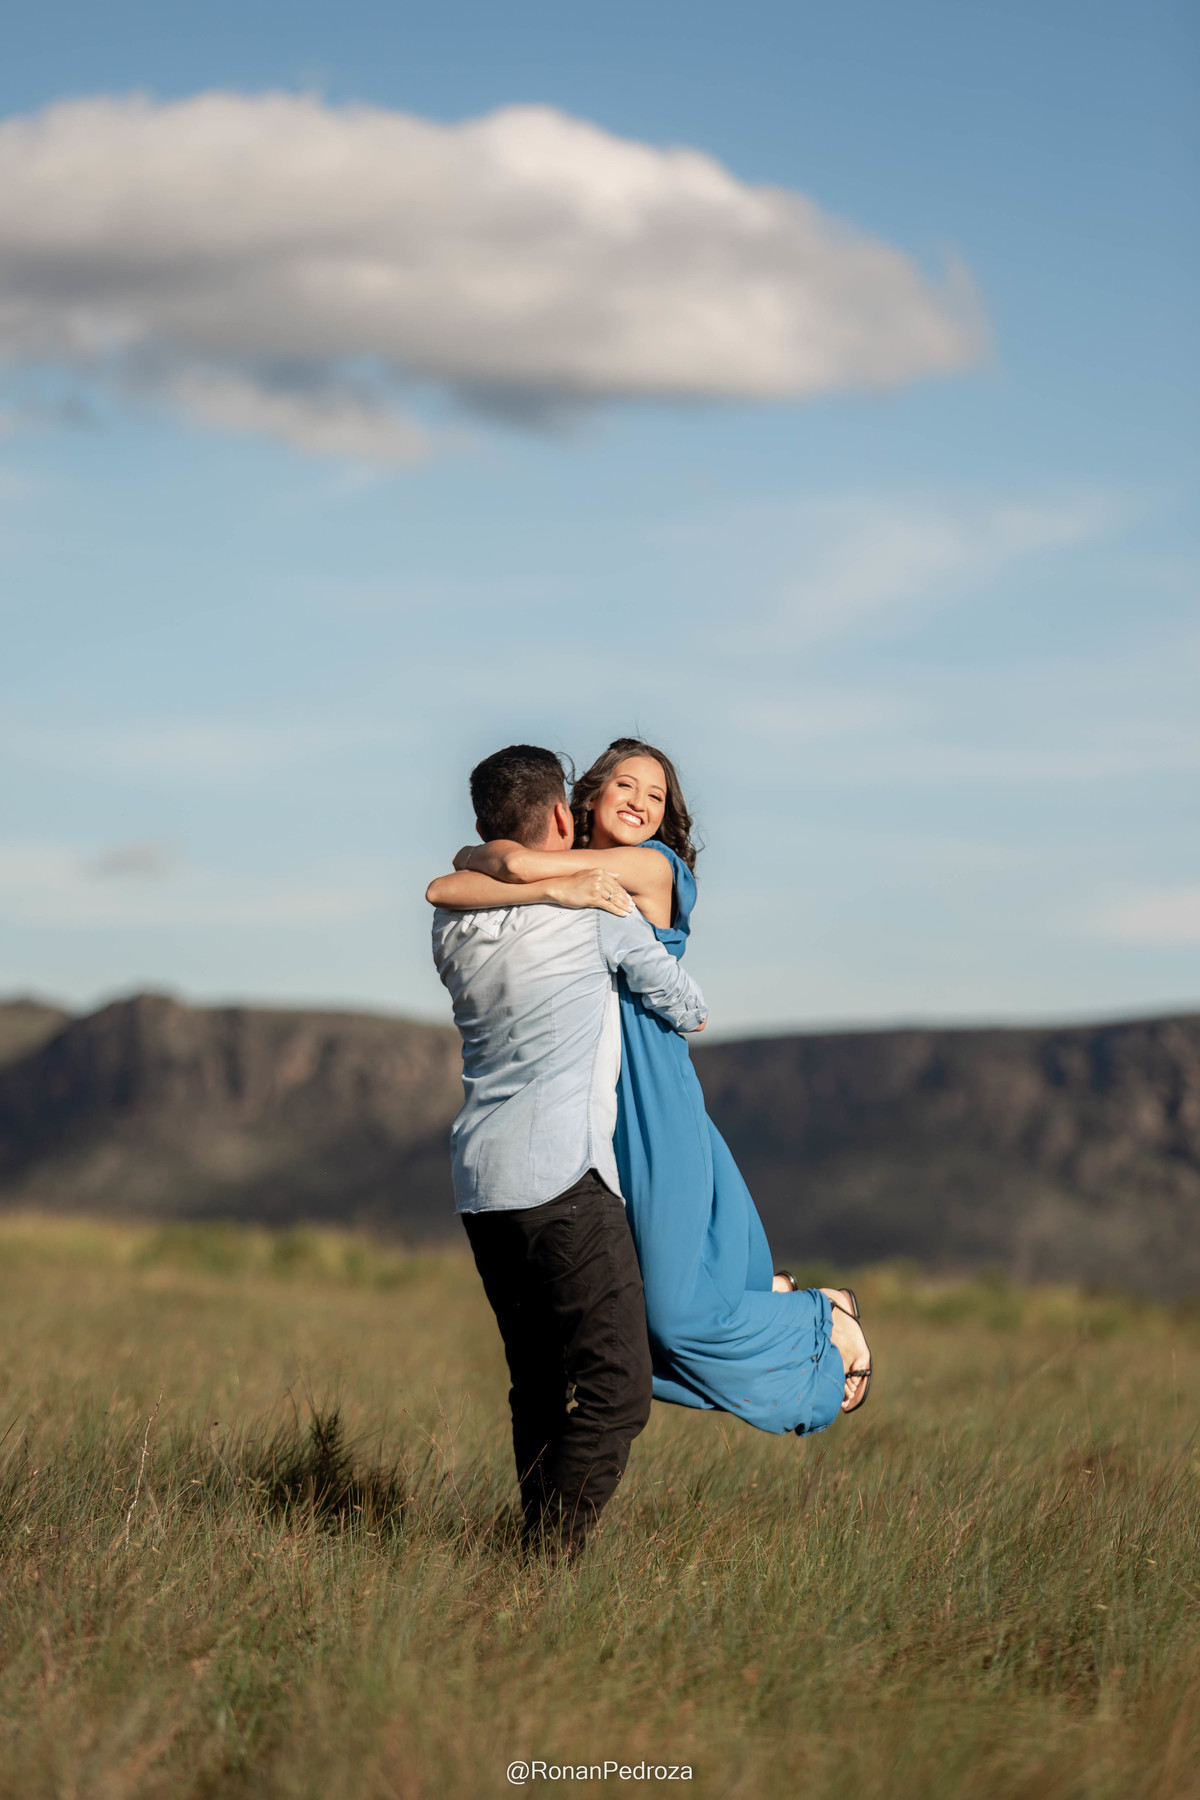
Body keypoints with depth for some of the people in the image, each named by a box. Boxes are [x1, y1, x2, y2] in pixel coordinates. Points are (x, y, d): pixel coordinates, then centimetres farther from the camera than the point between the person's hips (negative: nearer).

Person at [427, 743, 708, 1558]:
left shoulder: (453, 924, 11)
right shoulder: (599, 906, -3)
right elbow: (683, 1005, 9)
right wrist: (689, 1010, 31)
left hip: (481, 1181, 7)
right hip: (563, 1178, -7)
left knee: (538, 1387, 14)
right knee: (615, 1389, -7)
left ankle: (538, 1543, 12)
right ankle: (556, 1552, -15)